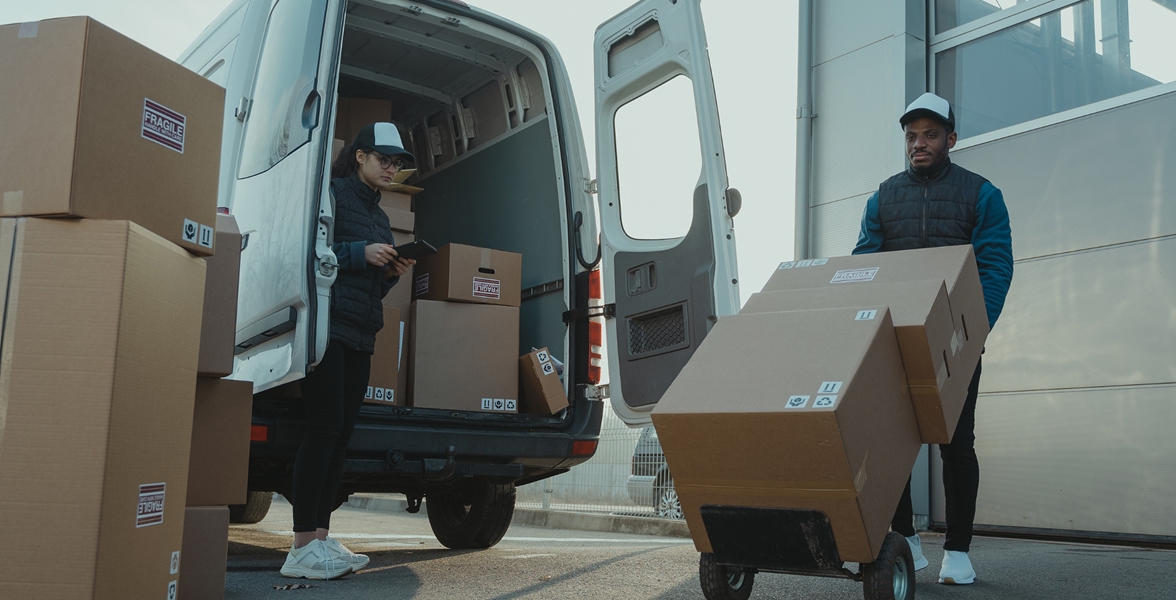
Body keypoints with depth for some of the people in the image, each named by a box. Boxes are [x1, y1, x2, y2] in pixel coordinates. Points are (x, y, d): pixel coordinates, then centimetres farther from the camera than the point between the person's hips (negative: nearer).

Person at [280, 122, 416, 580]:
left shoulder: (379, 215, 24)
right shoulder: (331, 193, 0)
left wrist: (391, 274, 6)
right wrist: (359, 253, -15)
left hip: (360, 335, 8)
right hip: (328, 324, -8)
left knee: (341, 434, 4)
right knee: (324, 429, -12)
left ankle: (321, 537, 8)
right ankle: (302, 548, -10)